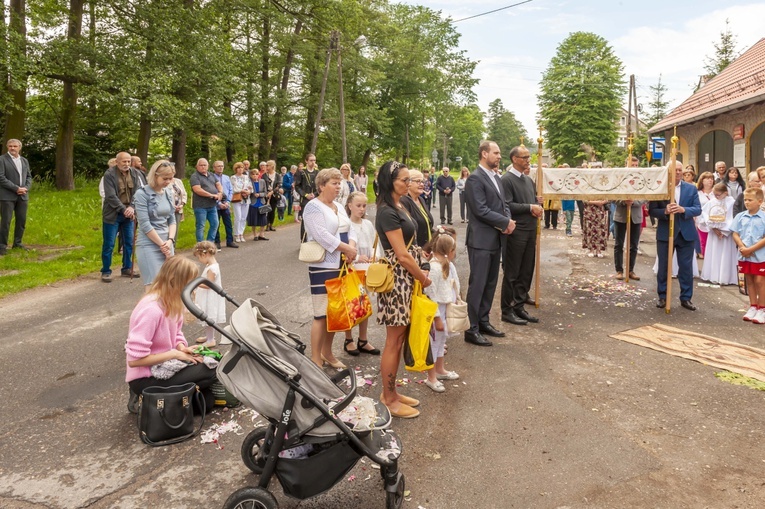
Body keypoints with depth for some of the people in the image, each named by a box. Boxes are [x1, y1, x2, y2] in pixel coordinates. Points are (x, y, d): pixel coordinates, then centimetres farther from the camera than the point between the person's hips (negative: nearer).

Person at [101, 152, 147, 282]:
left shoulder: (135, 173, 2)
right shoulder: (109, 174, -11)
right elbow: (111, 196, -16)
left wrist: (132, 207, -18)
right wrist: (123, 209, -21)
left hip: (128, 214, 5)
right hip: (113, 215, -4)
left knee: (129, 243, 11)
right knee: (109, 244, 1)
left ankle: (127, 269, 24)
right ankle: (106, 271, 12)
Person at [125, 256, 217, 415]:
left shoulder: (172, 303, 0)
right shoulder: (151, 310, -28)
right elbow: (134, 359, -28)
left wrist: (183, 349, -9)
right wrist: (174, 354, -22)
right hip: (145, 378, -8)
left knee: (207, 401, -1)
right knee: (210, 372, -19)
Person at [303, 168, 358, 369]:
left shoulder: (339, 207, 16)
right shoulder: (314, 207, -10)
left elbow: (350, 230, 11)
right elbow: (322, 235, -21)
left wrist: (351, 246, -10)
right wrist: (347, 248, -17)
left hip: (341, 266, 8)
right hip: (323, 267, -8)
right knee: (322, 314, -6)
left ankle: (327, 353, 28)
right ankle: (316, 360, 3)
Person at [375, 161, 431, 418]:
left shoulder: (399, 207, 11)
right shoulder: (387, 212, -17)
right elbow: (402, 255, -18)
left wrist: (420, 273, 10)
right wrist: (424, 278, -8)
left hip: (406, 278, 9)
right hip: (397, 278, -9)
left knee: (399, 339, 16)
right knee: (394, 341, 1)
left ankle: (391, 392, 28)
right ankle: (388, 400, 15)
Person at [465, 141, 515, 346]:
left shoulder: (496, 178, 15)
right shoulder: (475, 178, -13)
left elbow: (503, 204, 18)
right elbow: (481, 210, -20)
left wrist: (508, 221, -3)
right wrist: (506, 222, -12)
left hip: (496, 239, 9)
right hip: (481, 240, -9)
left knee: (490, 284, 14)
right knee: (477, 285, -3)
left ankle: (483, 322, 26)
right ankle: (471, 329, 4)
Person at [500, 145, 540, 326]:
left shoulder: (528, 180, 16)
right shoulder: (507, 179, -10)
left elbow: (535, 200, 23)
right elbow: (507, 206, -18)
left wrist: (537, 208, 0)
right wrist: (530, 207, -14)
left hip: (530, 230, 8)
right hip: (515, 232, -8)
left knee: (526, 272, 12)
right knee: (512, 273, 1)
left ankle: (519, 306, 23)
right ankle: (507, 311, 10)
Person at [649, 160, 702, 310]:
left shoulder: (691, 189, 4)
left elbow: (698, 209, -4)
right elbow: (652, 211, -6)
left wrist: (683, 209, -22)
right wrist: (665, 211, -25)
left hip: (686, 233, 2)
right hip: (665, 233, -2)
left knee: (686, 267, 7)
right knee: (663, 267, 7)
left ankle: (686, 298, 18)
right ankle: (662, 296, 20)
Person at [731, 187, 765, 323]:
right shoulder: (740, 216, 3)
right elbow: (735, 234, 2)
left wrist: (750, 249, -17)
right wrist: (742, 247, -14)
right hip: (744, 255, 4)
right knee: (749, 281, 12)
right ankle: (753, 307, 23)